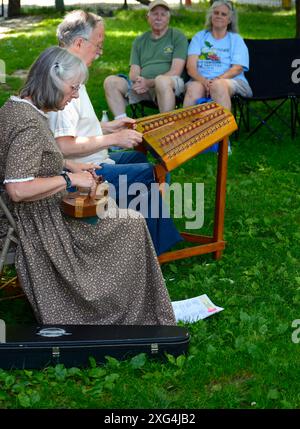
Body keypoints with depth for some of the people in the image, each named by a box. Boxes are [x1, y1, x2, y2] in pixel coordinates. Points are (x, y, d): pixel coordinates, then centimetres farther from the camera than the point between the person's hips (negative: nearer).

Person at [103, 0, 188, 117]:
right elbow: (134, 72, 14)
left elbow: (175, 72, -4)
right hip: (142, 87, 5)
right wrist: (137, 82, -12)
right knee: (110, 81, -17)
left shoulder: (178, 37, 8)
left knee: (162, 80, -40)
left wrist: (149, 83, -16)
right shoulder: (139, 41, 22)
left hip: (172, 86, -5)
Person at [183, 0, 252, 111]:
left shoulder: (236, 39, 17)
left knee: (218, 85, -38)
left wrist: (218, 79, -18)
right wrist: (204, 81, -16)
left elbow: (237, 68, 2)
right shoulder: (200, 37, 20)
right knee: (193, 88, -35)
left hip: (231, 81, -1)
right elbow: (191, 66, 5)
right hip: (201, 80, 1)